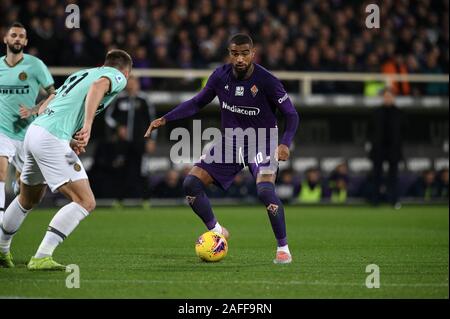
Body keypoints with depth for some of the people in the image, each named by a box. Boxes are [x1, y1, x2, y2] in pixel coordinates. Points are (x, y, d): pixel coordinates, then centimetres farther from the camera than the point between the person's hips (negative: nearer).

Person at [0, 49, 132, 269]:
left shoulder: (79, 75, 29)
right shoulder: (117, 76, 6)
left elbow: (43, 109, 26)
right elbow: (98, 86, -20)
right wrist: (87, 126, -29)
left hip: (34, 130, 9)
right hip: (52, 139, -9)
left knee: (29, 199, 30)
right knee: (85, 203, -11)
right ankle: (41, 258, -18)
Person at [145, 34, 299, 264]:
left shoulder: (266, 81, -19)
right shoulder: (221, 76, -7)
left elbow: (291, 115, -12)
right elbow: (197, 103, 8)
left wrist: (285, 143, -30)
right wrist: (165, 119, 0)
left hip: (262, 143, -5)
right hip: (231, 141, 5)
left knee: (265, 190, -31)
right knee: (191, 184, -5)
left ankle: (283, 248, -11)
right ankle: (216, 231, 17)